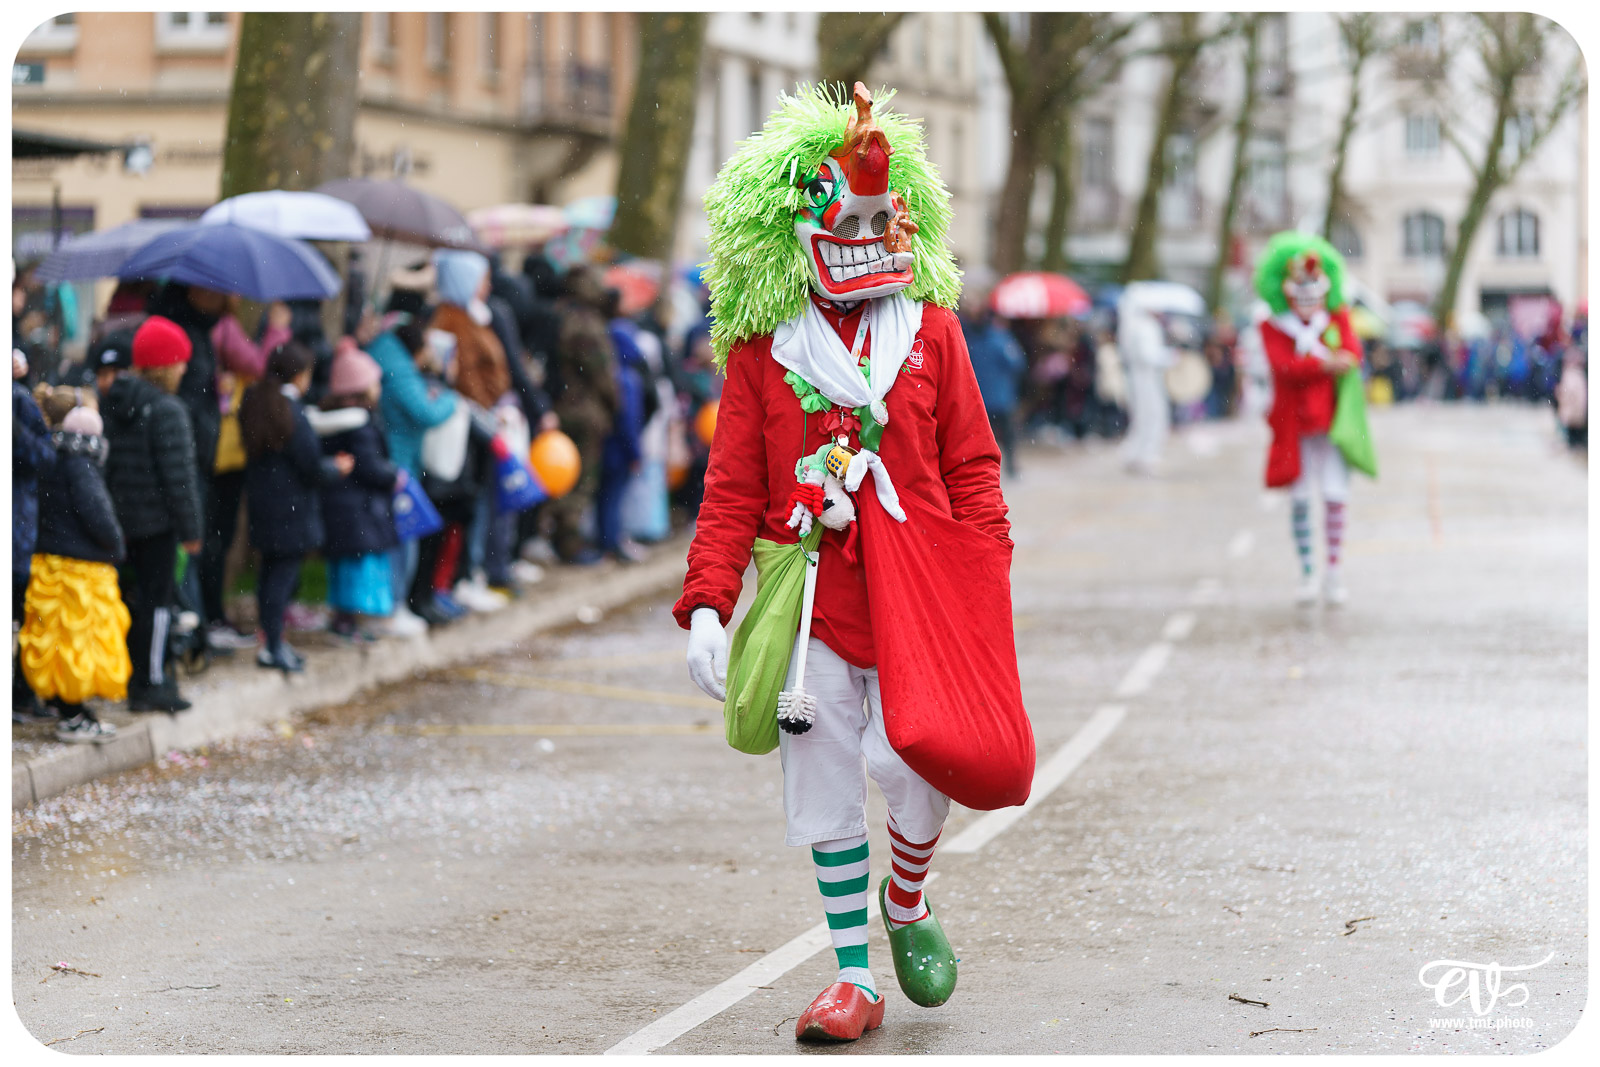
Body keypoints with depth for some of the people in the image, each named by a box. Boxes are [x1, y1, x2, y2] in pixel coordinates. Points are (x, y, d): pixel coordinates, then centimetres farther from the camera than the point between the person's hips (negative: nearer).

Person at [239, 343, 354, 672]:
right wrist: (337, 468, 4)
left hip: (261, 504, 8)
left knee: (269, 569, 15)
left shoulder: (253, 403, 4)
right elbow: (311, 468, -16)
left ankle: (271, 638, 21)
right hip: (292, 508, -8)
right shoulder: (293, 414, -19)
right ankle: (272, 647, 0)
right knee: (285, 572, -2)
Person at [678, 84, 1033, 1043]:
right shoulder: (761, 349, 4)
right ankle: (854, 976, 15)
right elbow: (734, 487, 3)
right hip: (814, 593, 0)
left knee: (914, 762, -13)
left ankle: (908, 901, 20)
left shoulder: (930, 329, 6)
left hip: (921, 587, 0)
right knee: (826, 788, 2)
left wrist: (988, 588, 0)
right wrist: (707, 605, -7)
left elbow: (971, 469, 8)